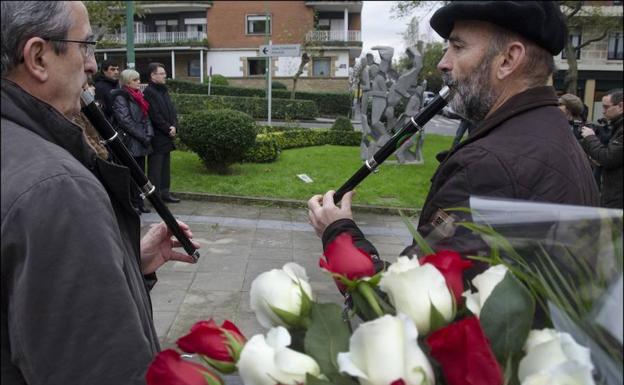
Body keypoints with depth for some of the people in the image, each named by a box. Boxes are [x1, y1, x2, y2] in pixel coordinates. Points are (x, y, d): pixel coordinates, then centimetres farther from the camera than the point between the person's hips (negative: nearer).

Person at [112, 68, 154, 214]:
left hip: (141, 143, 8)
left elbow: (145, 117, 16)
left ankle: (139, 203, 18)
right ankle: (132, 205, 4)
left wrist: (149, 134, -1)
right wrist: (143, 137, -16)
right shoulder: (120, 97, -8)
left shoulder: (138, 96, 17)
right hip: (130, 142, -8)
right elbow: (125, 120, -16)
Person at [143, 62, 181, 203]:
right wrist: (168, 129, -11)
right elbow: (155, 116, -18)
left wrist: (174, 126, -3)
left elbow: (172, 111, 14)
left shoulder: (164, 90, 15)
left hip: (167, 136, 9)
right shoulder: (149, 92, -13)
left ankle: (165, 193, 21)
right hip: (156, 137, -9)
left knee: (166, 167, 14)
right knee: (155, 167, -3)